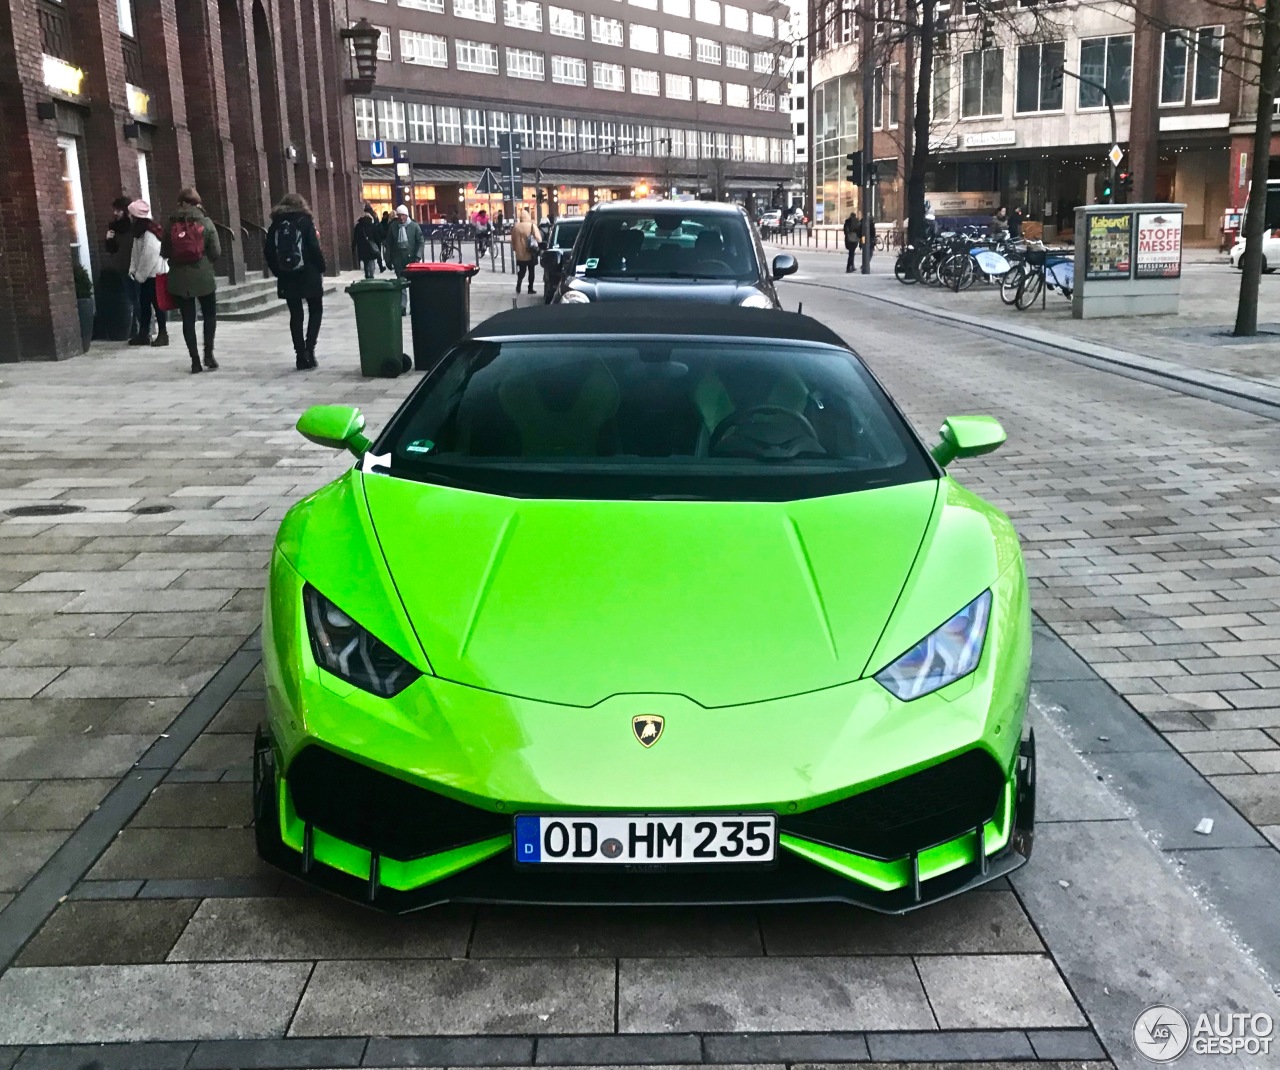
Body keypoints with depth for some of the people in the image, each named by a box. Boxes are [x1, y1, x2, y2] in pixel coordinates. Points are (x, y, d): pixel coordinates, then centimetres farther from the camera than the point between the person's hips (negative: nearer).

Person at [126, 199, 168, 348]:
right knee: (144, 303, 10)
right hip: (146, 275, 9)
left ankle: (163, 334, 5)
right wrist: (133, 270, 2)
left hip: (156, 274, -9)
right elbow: (135, 252, 12)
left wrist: (140, 275, -15)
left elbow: (150, 257, -21)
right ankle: (143, 334, 15)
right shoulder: (139, 232, 10)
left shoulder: (149, 233, -19)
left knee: (157, 303, -2)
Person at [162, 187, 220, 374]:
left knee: (188, 318, 7)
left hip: (179, 279, 2)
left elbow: (164, 253, 4)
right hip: (204, 277, -2)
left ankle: (195, 359, 7)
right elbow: (216, 252, -5)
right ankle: (208, 353, 5)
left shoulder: (171, 224, 2)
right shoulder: (205, 222, -4)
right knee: (209, 314, 15)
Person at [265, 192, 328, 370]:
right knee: (316, 310, 10)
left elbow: (268, 251, 3)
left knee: (295, 314, 8)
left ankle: (301, 355, 6)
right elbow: (314, 248, -11)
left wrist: (278, 271, 13)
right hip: (308, 275, -3)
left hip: (287, 277, 3)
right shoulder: (305, 221, -4)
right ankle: (309, 348, -7)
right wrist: (322, 267, 1)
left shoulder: (276, 224, 5)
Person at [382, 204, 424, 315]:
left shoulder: (414, 226, -2)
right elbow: (388, 244, 7)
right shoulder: (392, 227, 2)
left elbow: (421, 243, -1)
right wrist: (388, 260, 3)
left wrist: (418, 257, -12)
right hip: (398, 261, 1)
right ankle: (402, 308, -1)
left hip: (412, 260, 0)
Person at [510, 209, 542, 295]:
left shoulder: (516, 227, -2)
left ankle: (518, 285, 0)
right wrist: (538, 246, 7)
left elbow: (513, 240, 6)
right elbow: (538, 239, -12)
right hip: (530, 253, -2)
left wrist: (514, 249, 20)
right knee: (531, 271, 10)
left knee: (521, 271, 16)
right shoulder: (532, 226, -10)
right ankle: (530, 288, 12)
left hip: (519, 254, 2)